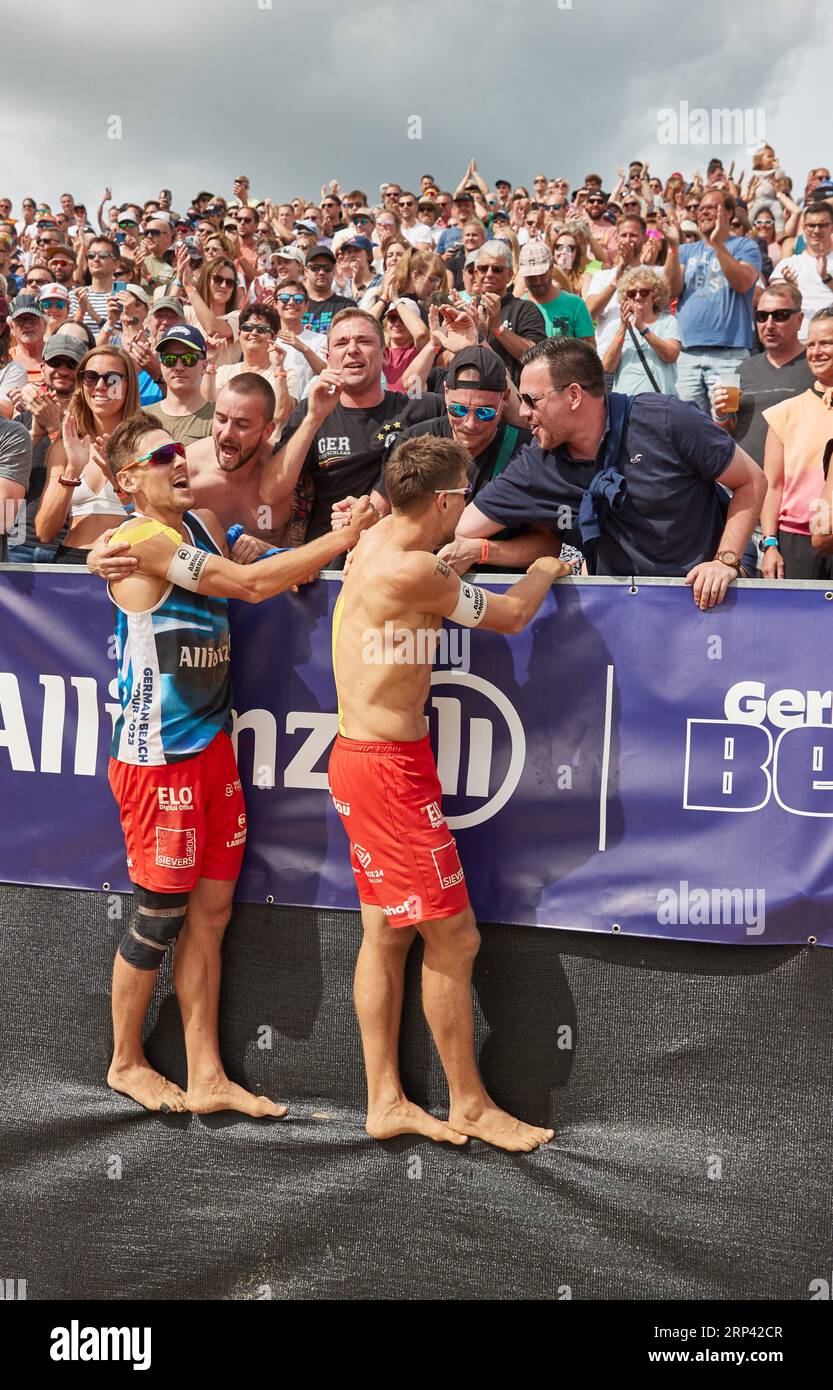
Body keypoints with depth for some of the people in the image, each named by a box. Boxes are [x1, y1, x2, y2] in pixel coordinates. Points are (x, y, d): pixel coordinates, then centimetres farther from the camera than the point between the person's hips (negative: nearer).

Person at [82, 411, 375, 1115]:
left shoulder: (202, 523, 12)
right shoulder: (139, 539, -14)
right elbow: (250, 584, -19)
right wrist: (343, 537, -16)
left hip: (212, 745, 8)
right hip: (157, 757, -7)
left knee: (211, 912, 10)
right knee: (160, 918, 4)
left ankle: (206, 1077, 20)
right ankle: (126, 1063, 26)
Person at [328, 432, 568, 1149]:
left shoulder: (374, 540, 8)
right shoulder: (413, 571, -20)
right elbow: (511, 616, -7)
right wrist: (545, 570, 12)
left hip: (362, 759, 10)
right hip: (389, 768, -10)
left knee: (388, 932, 13)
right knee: (453, 936, 0)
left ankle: (386, 1102, 22)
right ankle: (470, 1104, 14)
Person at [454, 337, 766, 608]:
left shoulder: (666, 421, -13)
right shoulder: (533, 469, -4)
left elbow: (752, 482, -5)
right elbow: (455, 532, -1)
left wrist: (726, 561, -13)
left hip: (703, 597, -3)